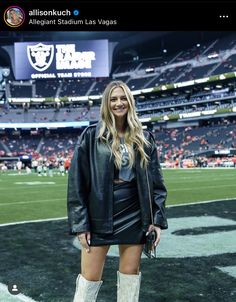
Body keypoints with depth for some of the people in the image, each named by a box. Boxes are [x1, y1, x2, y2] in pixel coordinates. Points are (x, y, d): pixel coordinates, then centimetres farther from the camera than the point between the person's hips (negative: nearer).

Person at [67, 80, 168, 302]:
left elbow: (156, 181, 6)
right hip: (100, 214, -2)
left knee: (130, 275, 12)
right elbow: (77, 181, -5)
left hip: (135, 215, 3)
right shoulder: (91, 136, -4)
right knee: (89, 279, 3)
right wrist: (80, 223, -9)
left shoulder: (144, 139, 5)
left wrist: (158, 219, 0)